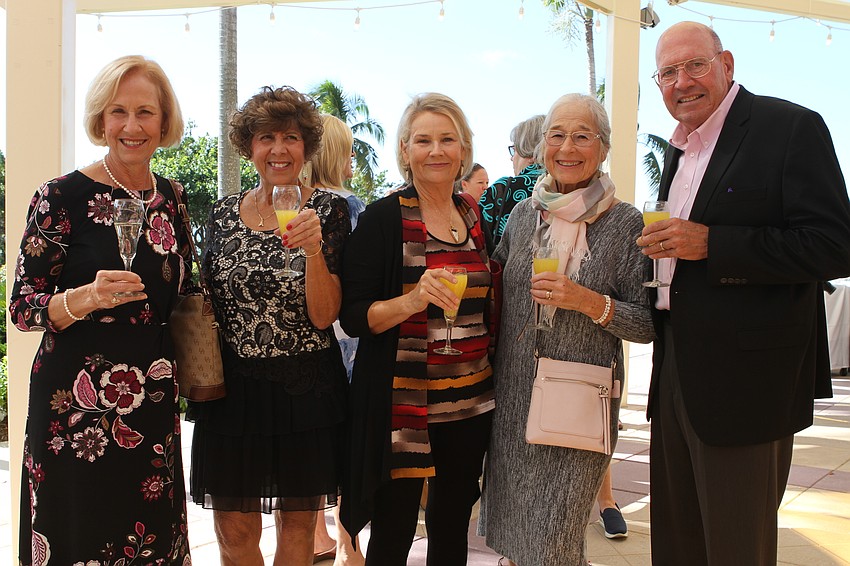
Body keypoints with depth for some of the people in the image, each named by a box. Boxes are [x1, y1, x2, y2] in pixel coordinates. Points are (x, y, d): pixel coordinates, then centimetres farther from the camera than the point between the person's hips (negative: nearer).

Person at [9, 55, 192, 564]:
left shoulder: (173, 198, 7)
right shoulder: (64, 196, -9)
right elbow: (21, 308, -9)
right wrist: (87, 297, -25)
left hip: (154, 406, 5)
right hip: (78, 408, -5)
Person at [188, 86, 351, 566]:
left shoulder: (327, 210, -5)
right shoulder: (224, 213, 4)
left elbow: (324, 316, -11)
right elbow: (208, 301, 13)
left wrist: (312, 248, -25)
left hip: (305, 387, -2)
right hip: (234, 386, 2)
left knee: (297, 525, 12)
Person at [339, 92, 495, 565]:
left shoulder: (477, 219, 9)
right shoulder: (384, 218, -7)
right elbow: (353, 317, -10)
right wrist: (413, 300, -26)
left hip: (470, 404, 5)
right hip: (401, 406, -5)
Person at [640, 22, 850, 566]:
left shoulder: (790, 127, -10)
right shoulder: (681, 146, 16)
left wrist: (710, 243, -22)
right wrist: (665, 244, 3)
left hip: (744, 377, -8)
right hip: (676, 369, 8)